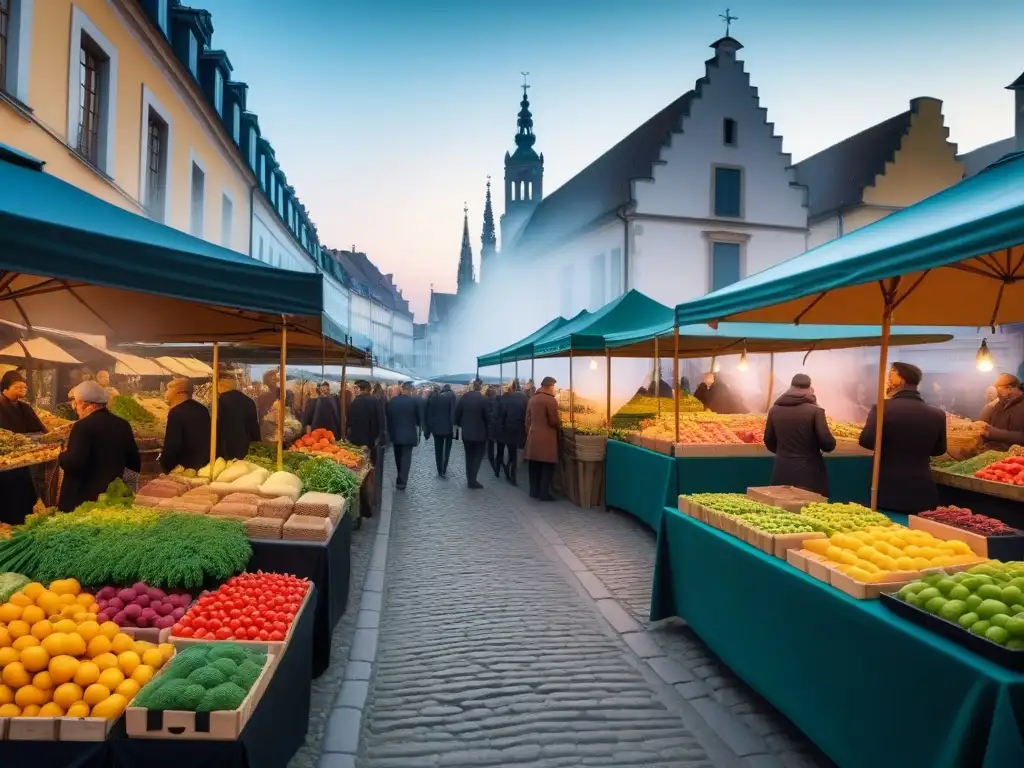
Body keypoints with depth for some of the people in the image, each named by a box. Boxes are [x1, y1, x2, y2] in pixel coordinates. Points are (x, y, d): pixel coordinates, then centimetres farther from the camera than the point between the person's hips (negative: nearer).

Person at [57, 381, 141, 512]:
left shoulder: (83, 426, -14)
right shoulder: (123, 425, 5)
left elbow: (74, 463, -23)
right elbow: (135, 464, 9)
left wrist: (61, 457, -3)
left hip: (82, 499, -6)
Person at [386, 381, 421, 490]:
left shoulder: (391, 401, -2)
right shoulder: (414, 401, -10)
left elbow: (388, 417, 3)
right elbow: (418, 417, -1)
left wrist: (389, 431, 13)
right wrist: (416, 424, 21)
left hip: (395, 433, 3)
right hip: (409, 433, -3)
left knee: (398, 457, 18)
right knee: (406, 457, 1)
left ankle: (400, 479, 31)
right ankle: (402, 481, -4)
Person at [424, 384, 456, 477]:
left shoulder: (432, 396, 4)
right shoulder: (451, 395, -7)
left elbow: (427, 412, 5)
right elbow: (453, 411, -17)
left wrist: (427, 427, 10)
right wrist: (454, 424, -15)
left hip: (436, 427, 3)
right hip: (448, 427, -3)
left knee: (438, 450, 12)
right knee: (447, 449, 11)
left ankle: (440, 471, 15)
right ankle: (444, 470, 5)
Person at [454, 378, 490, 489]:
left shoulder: (463, 397, -3)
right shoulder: (483, 399, -14)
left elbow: (457, 413, 0)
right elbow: (488, 416, -12)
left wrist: (460, 425, 16)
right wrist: (488, 429, 4)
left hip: (466, 432, 4)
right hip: (480, 433, -4)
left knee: (469, 456, 14)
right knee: (478, 456, 6)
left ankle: (470, 480, 15)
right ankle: (472, 480, -2)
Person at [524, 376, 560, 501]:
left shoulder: (532, 399, 11)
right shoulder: (550, 400, -12)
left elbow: (528, 419, 13)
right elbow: (554, 421, -14)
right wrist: (559, 425, 6)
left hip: (533, 436, 7)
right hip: (546, 438, -7)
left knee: (534, 466, 11)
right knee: (547, 467, 0)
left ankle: (533, 491, 17)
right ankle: (544, 493, 0)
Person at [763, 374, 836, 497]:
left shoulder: (774, 410, 3)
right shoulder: (815, 410, -9)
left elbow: (769, 442, 11)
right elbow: (828, 444, -10)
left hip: (782, 472, 4)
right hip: (809, 472, -3)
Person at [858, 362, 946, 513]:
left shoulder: (883, 408, -11)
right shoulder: (937, 414, 2)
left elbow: (866, 441, -18)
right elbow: (939, 450, 14)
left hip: (888, 491, -3)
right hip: (922, 492, 4)